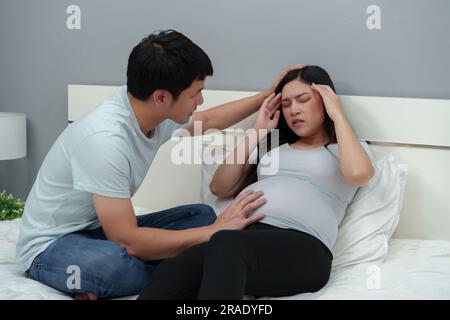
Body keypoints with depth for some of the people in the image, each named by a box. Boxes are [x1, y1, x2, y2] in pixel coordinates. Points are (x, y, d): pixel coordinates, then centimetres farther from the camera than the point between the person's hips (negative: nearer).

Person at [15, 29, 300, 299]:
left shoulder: (152, 109, -7)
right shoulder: (105, 139, -32)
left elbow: (208, 121, 18)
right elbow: (127, 241, -31)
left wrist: (267, 96, 19)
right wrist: (215, 232, -25)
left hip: (104, 230, 9)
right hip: (51, 246, -9)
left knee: (202, 215, -1)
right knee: (121, 263, -39)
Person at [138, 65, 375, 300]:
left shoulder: (349, 148, 21)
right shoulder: (273, 148, 33)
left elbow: (358, 174, -6)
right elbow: (220, 188, 23)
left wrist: (337, 115, 7)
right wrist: (258, 131, 24)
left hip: (301, 247, -4)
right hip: (243, 234, 4)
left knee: (226, 247, -40)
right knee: (170, 273, -31)